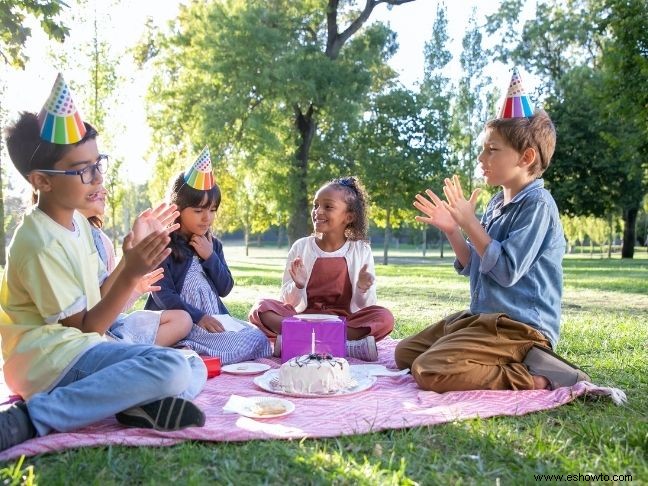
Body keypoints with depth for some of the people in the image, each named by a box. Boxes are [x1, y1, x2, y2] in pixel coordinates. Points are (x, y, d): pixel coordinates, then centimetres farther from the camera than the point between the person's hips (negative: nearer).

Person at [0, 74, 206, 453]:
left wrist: (132, 259, 1)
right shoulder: (41, 244, -19)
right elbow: (87, 326, -17)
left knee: (195, 372, 10)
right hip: (52, 357, -9)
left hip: (81, 349, 9)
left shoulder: (78, 221, 9)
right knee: (172, 368, -30)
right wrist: (131, 274, -27)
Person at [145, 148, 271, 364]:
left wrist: (210, 257, -5)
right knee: (250, 342, -25)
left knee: (259, 337, -15)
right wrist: (198, 317, -23)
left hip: (215, 319, 8)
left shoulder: (213, 244, 14)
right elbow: (162, 295, -13)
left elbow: (225, 289, 9)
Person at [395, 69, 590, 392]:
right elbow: (473, 267, 17)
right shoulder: (496, 204, 11)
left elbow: (506, 271, -23)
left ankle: (534, 378, -13)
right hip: (483, 316, 10)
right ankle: (512, 363, 6)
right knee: (405, 354, 12)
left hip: (519, 326, -10)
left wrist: (469, 222, -17)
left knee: (429, 372, -24)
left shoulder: (537, 204, -14)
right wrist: (451, 230, 3)